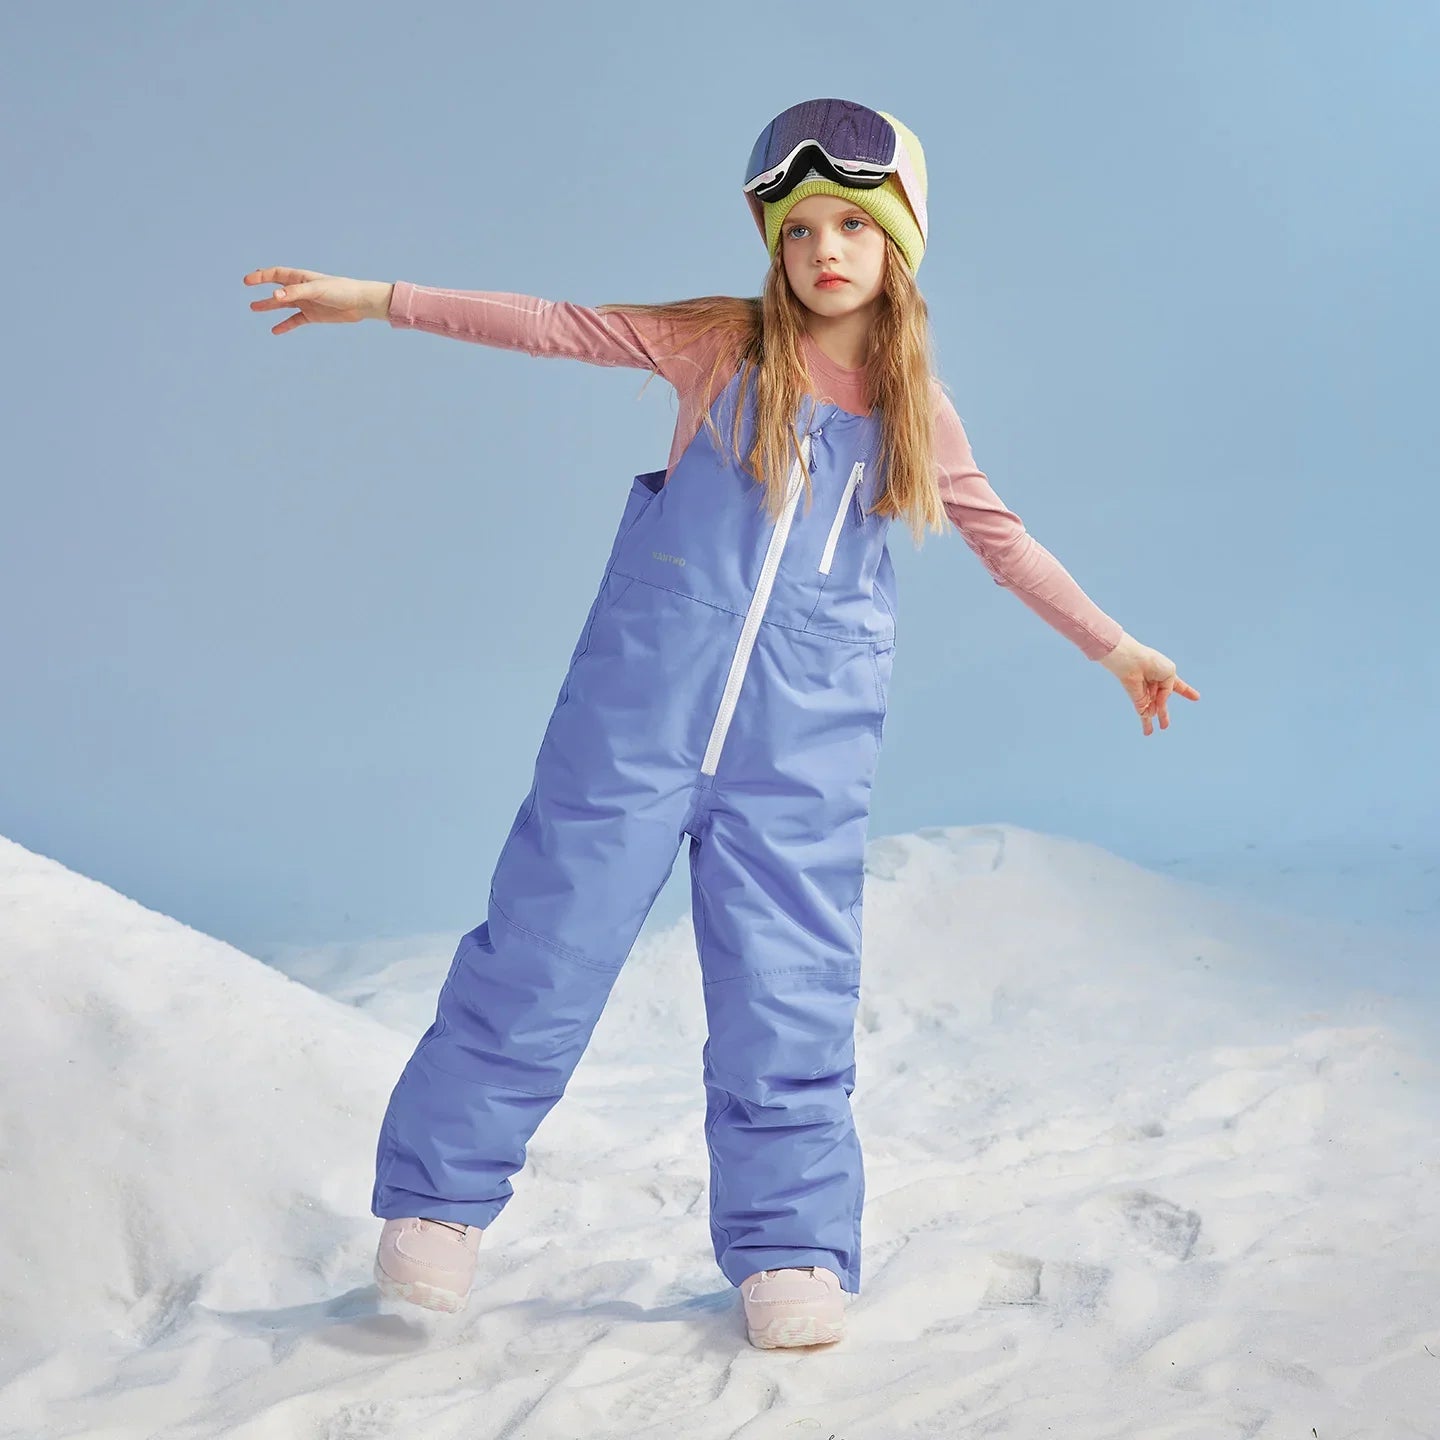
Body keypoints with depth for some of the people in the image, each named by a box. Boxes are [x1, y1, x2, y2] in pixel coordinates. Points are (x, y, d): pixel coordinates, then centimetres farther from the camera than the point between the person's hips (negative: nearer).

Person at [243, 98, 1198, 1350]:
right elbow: (556, 327, 1)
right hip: (641, 710, -1)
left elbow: (1001, 538, 20)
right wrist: (377, 298, -3)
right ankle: (437, 1196, 15)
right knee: (546, 946, 0)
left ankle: (793, 1254, 14)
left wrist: (1115, 647, 22)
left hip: (803, 748, 2)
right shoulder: (722, 342, 2)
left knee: (789, 996, 1)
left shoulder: (916, 410, 9)